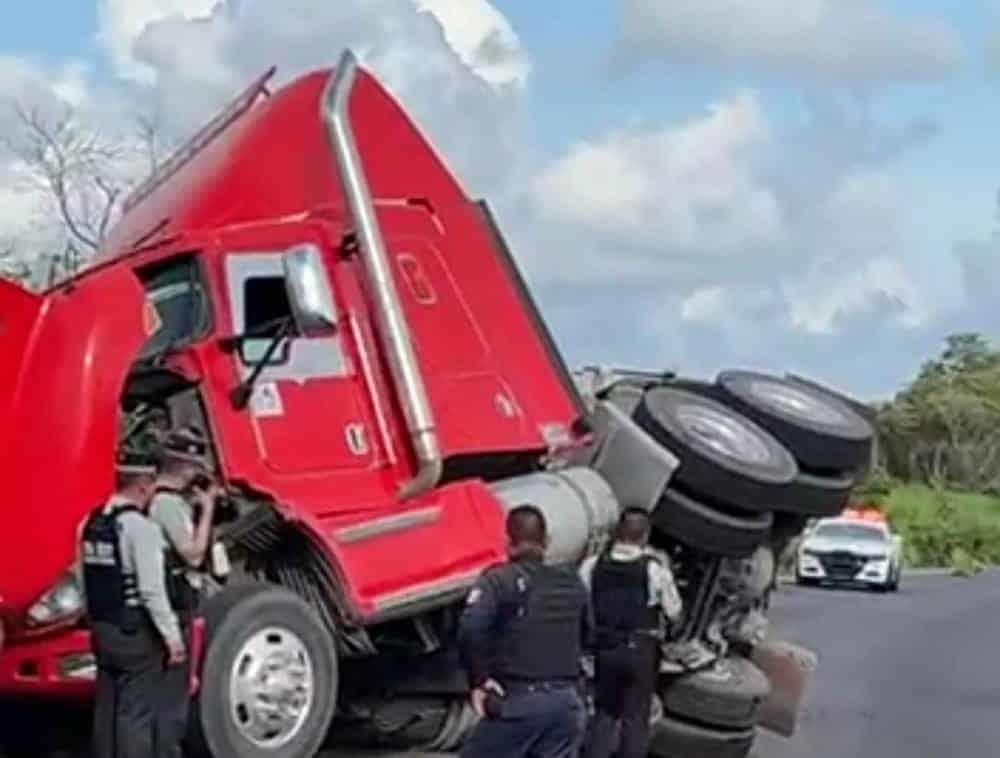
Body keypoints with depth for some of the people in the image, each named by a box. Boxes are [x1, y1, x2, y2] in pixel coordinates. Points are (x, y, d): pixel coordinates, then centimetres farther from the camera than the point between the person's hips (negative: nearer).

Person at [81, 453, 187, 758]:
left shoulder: (92, 523, 8)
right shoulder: (141, 527, -17)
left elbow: (85, 580, 11)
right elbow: (152, 590, -20)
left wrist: (97, 620, 19)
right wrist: (172, 636, -15)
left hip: (102, 629, 8)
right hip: (135, 631, -8)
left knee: (107, 709, 14)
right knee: (136, 714, -3)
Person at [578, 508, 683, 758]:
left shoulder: (592, 565, -4)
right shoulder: (654, 569, -11)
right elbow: (674, 613, -4)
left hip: (604, 648, 3)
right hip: (640, 650, -3)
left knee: (604, 713, 17)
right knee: (636, 719, 7)